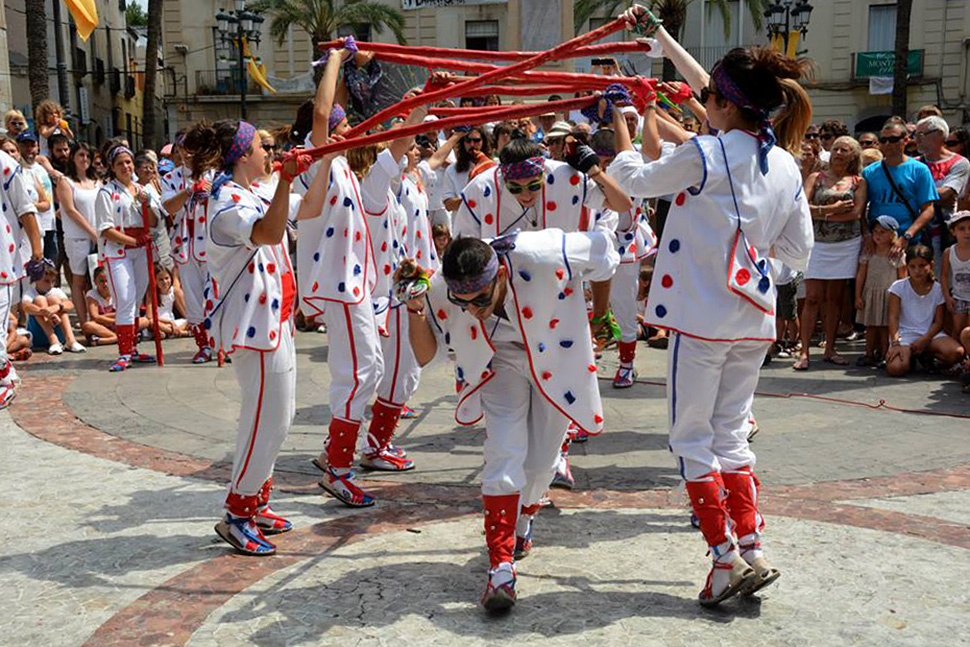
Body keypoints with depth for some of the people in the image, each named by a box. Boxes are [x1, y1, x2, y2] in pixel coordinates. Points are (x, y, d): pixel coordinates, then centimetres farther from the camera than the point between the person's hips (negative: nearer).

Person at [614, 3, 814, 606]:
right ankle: (752, 548, 18)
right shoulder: (787, 167, 5)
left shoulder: (703, 156, -14)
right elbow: (799, 251, 12)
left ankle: (727, 555, 9)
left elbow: (636, 179, 4)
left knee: (694, 437, 7)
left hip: (703, 318, -6)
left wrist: (621, 123, 20)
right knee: (732, 432, 17)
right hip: (755, 317, 6)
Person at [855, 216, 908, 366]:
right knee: (870, 326, 8)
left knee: (885, 327, 2)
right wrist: (858, 296, 2)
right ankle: (869, 355, 14)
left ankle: (883, 355, 9)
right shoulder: (868, 253, 3)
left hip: (889, 295, -3)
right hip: (870, 293, 3)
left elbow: (902, 278, 0)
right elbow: (861, 275, 5)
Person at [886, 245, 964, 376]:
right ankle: (911, 358, 9)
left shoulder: (937, 289, 5)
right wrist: (895, 344, -18)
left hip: (930, 334, 2)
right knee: (894, 369, -29)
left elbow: (938, 322, 2)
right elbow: (893, 317, -6)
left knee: (956, 352, -28)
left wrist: (924, 340, -15)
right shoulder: (899, 287, 0)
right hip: (904, 335, -2)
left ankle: (927, 356, 5)